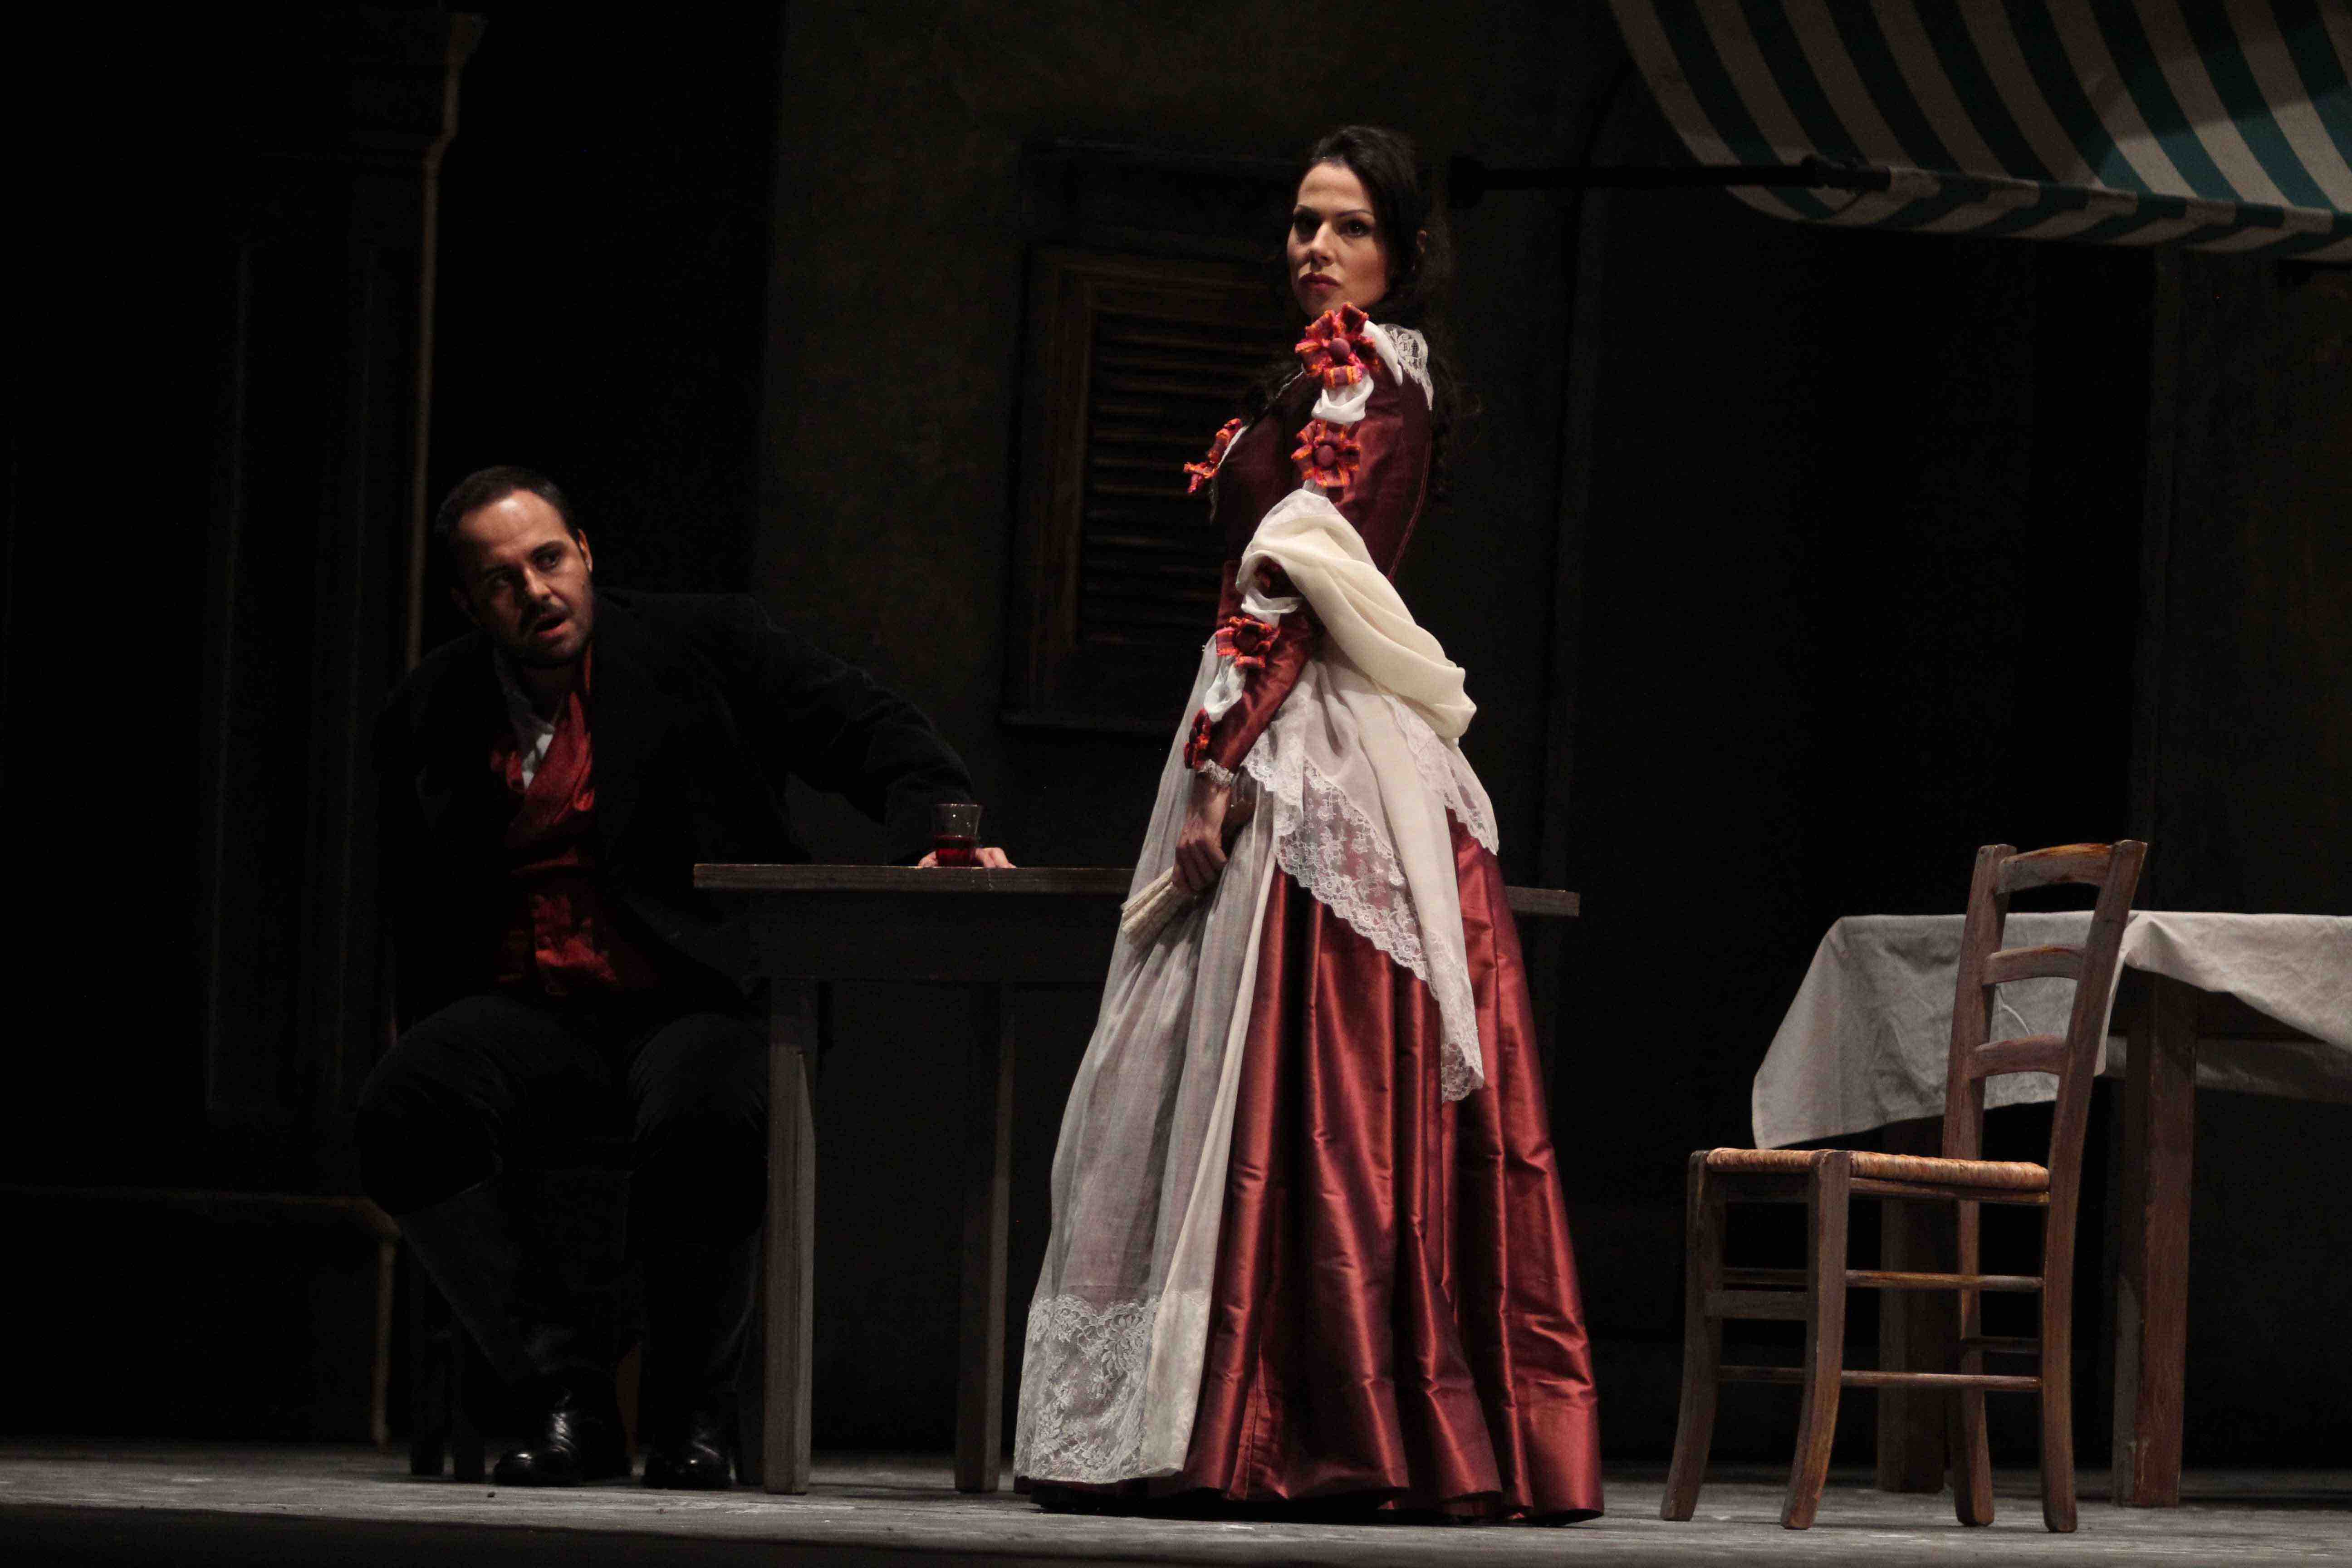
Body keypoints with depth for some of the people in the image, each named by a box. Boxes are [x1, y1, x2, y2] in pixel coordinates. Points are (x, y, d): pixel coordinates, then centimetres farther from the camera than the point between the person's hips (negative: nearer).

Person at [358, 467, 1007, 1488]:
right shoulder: (430, 714, 14)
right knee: (401, 1110, -29)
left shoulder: (704, 647, 5)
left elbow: (869, 731, -1)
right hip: (531, 1012, 3)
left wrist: (937, 827, -21)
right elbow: (418, 924, 20)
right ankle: (567, 1394, -17)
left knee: (704, 1118, -37)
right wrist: (437, 1047, 4)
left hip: (696, 1004, -3)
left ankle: (691, 1419, -13)